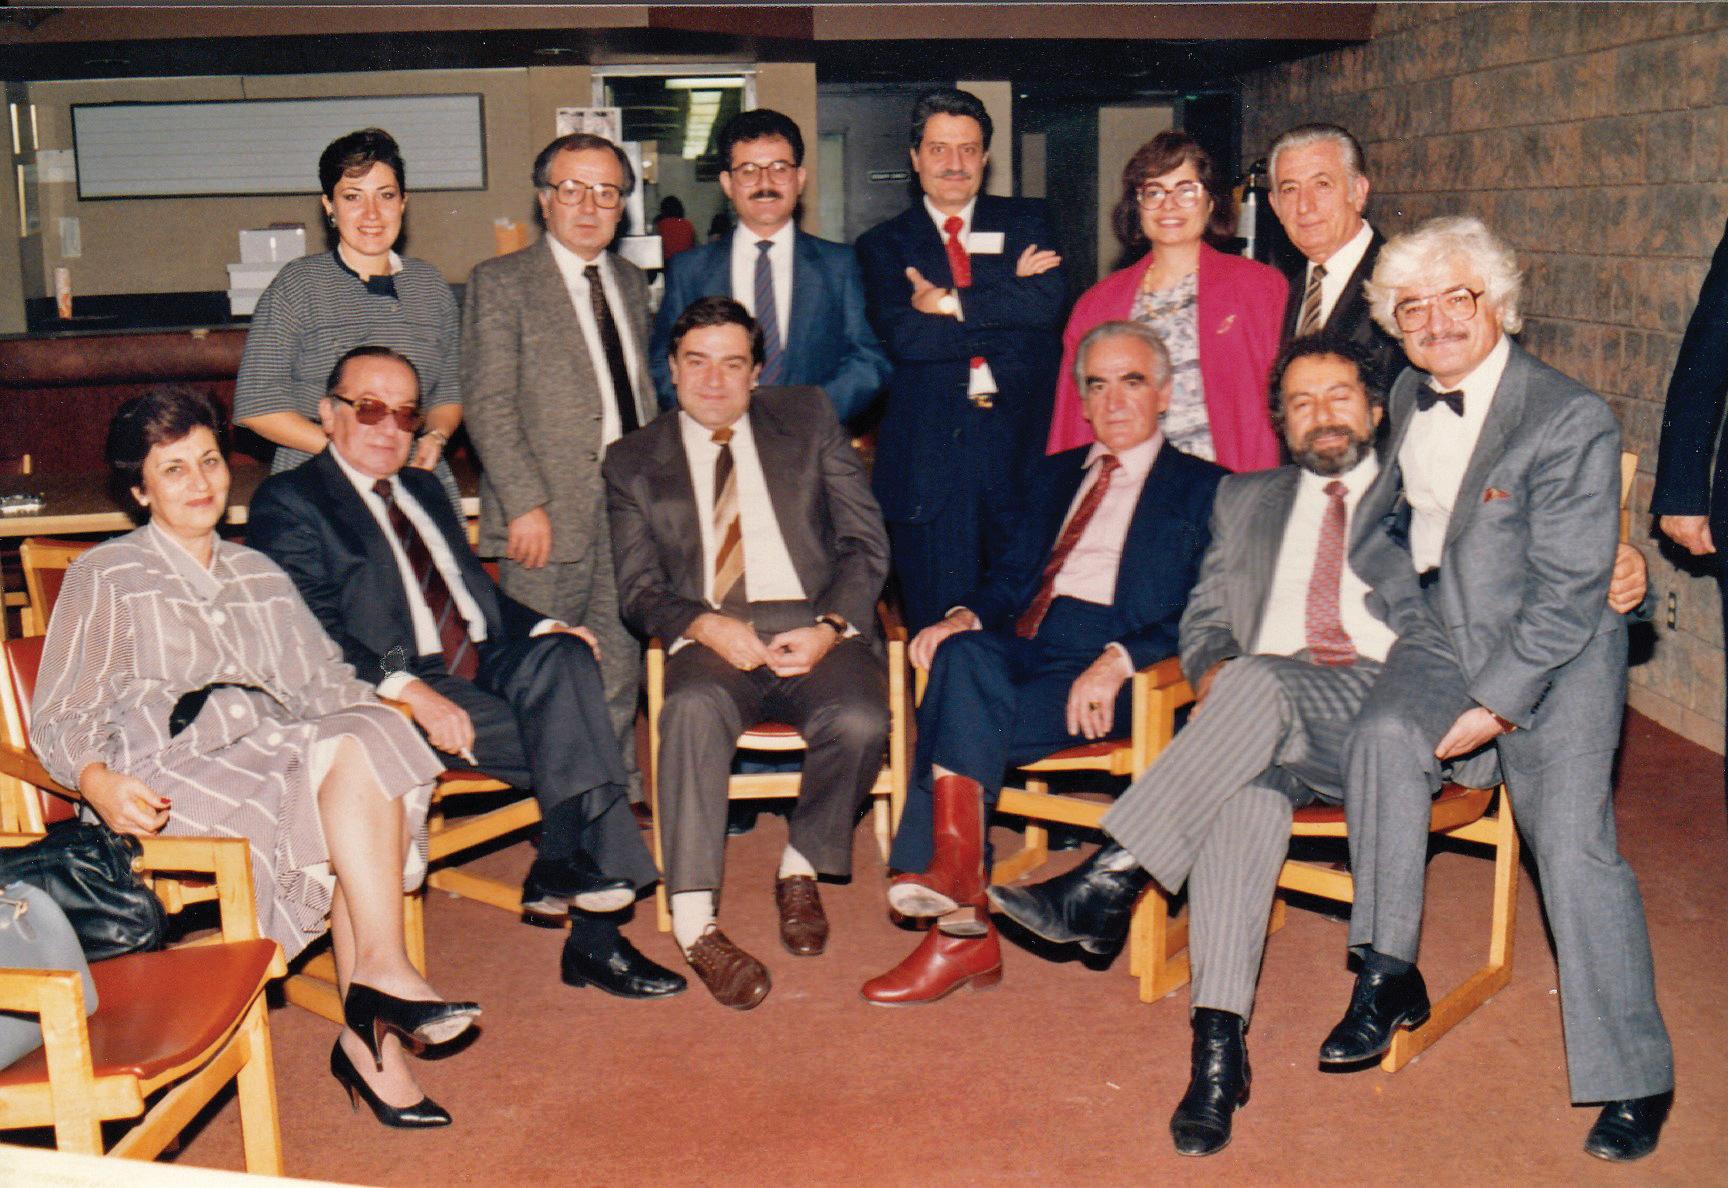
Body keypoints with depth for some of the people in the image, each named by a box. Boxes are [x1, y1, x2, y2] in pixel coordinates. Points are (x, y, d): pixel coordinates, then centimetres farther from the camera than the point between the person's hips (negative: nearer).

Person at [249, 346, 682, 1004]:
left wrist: (544, 627, 4)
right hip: (395, 692, -6)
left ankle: (564, 880, -23)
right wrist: (408, 689, -25)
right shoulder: (289, 503, 2)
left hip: (489, 667, 7)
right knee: (571, 740, -26)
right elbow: (313, 635, -11)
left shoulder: (421, 491, 27)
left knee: (563, 659, -26)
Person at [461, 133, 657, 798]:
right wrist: (524, 503, -16)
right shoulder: (500, 282, -1)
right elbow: (487, 404, -8)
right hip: (549, 511, -5)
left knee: (620, 676, 9)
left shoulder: (632, 283, 17)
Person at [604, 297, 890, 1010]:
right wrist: (705, 626, -15)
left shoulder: (809, 421, 16)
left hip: (817, 630, 1)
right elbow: (640, 590, 7)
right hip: (710, 638, 0)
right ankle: (693, 922, -33)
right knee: (694, 707, -36)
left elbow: (865, 542, 9)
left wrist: (829, 626, -10)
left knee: (859, 721, -31)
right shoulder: (634, 462, 16)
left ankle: (801, 868, -3)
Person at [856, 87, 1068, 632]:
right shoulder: (885, 243, 10)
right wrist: (1009, 307, -8)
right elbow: (902, 336, -9)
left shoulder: (1025, 221, 14)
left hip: (1020, 445, 1)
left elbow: (1049, 301, -6)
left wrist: (952, 303, -7)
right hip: (928, 458, -1)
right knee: (938, 631, 2)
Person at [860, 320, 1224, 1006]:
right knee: (963, 656, -31)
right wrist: (967, 616, -2)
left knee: (957, 722, -30)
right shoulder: (1053, 476, 29)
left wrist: (1118, 661, -19)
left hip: (1111, 672, -5)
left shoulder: (1201, 488, 11)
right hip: (1020, 649, 5)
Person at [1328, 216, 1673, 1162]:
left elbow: (1568, 595, -16)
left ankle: (1635, 1079, -3)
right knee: (1385, 736, -26)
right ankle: (1387, 977, -15)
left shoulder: (1573, 422, -15)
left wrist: (1496, 703, -19)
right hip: (1439, 632, 5)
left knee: (1572, 835, -18)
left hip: (1556, 656, -4)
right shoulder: (1410, 396, 6)